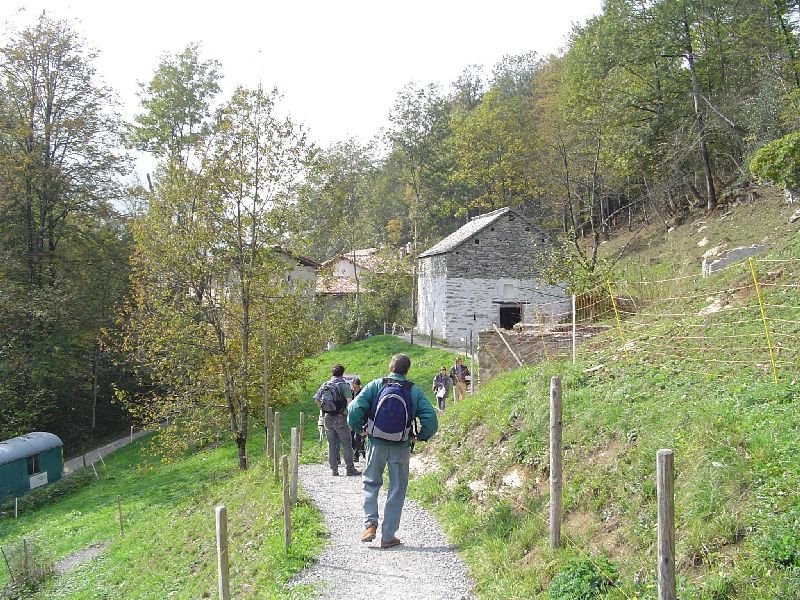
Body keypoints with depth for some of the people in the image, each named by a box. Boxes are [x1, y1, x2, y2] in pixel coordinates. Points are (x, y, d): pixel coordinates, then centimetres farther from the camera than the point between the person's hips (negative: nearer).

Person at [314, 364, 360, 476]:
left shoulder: (325, 385, 7)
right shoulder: (344, 385, -7)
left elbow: (316, 399, 7)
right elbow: (349, 400, -19)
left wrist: (324, 409, 13)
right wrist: (348, 411, -5)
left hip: (327, 418, 4)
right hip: (340, 418, -4)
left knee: (331, 444, 11)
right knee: (347, 444, 4)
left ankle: (333, 469, 13)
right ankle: (350, 469, 5)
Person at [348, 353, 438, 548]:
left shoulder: (375, 385, -4)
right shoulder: (414, 391, -2)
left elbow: (354, 408, -12)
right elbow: (431, 419, -9)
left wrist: (357, 428, 4)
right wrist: (420, 436, 7)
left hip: (376, 444, 0)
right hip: (401, 448, 0)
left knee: (371, 483, 19)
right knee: (397, 490, 11)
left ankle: (370, 523, 2)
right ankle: (388, 536, 14)